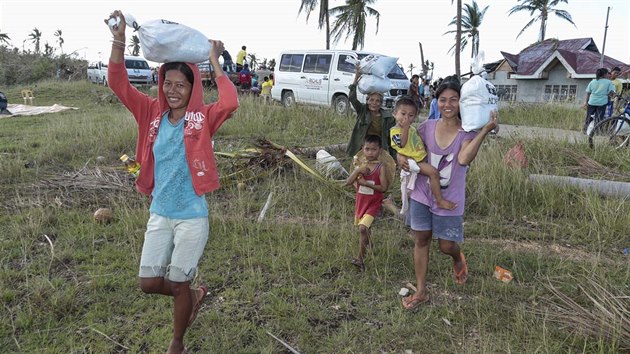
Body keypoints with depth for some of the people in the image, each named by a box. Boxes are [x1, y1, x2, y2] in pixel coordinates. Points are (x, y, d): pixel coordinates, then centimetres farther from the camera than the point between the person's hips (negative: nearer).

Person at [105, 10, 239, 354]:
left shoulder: (202, 118, -11)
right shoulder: (153, 113, 0)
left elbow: (230, 103, -32)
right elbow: (118, 84, -9)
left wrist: (214, 62, -24)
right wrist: (119, 39, -21)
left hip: (192, 217, -4)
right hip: (159, 214, 5)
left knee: (177, 285, 9)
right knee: (148, 283, 11)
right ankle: (194, 294, 42)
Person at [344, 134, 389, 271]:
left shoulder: (380, 167, -11)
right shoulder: (361, 165, 2)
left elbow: (384, 188, -16)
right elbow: (348, 182, -5)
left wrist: (366, 183, -20)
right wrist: (358, 170, -19)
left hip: (373, 204, -5)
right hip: (360, 202, 6)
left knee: (362, 228, -20)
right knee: (364, 229, 20)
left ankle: (360, 258, -11)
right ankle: (367, 248, 44)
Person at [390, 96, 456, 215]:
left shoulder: (411, 129, 22)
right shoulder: (395, 130, -7)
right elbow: (402, 143, -22)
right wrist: (405, 127, -22)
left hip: (422, 158, 10)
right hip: (412, 161, -10)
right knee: (433, 172, -26)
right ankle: (440, 201, -21)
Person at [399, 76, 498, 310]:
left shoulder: (467, 131, -14)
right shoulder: (427, 127, -5)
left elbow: (464, 159, -33)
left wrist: (485, 131, -36)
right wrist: (400, 157, -12)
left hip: (449, 200, -3)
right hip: (422, 195, 3)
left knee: (447, 246, 8)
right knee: (421, 240, 9)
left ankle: (458, 259, 48)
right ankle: (421, 292, 24)